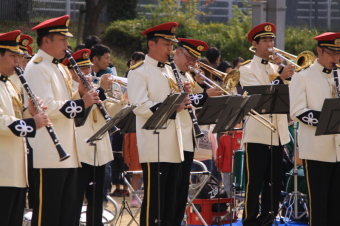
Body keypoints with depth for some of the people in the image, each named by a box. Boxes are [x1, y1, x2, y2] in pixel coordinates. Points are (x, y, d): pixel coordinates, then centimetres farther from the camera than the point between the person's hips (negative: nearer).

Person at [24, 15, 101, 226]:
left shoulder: (59, 68, 19)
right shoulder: (37, 68, -12)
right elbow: (47, 107, -22)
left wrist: (81, 94, 4)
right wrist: (81, 102, -22)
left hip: (67, 154, 10)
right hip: (48, 154, -10)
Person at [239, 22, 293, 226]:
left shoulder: (277, 68, 16)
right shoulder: (247, 69, -2)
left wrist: (288, 73, -6)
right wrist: (280, 78, -22)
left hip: (278, 133, 6)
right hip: (257, 133, -6)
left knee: (274, 182, 8)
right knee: (254, 182, -4)